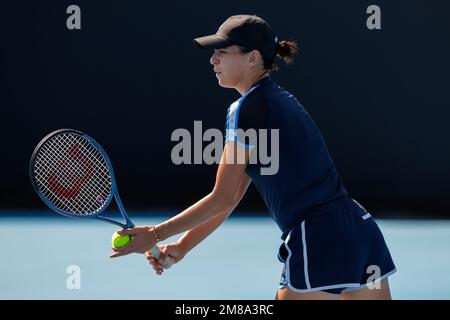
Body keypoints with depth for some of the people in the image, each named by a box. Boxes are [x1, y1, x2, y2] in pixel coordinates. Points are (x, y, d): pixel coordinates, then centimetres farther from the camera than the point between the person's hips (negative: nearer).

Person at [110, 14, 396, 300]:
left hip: (318, 241, -9)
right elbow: (231, 199, 21)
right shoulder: (282, 100, 20)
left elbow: (222, 200, -5)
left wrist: (156, 235, 3)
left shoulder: (247, 108, -7)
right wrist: (181, 247, 19)